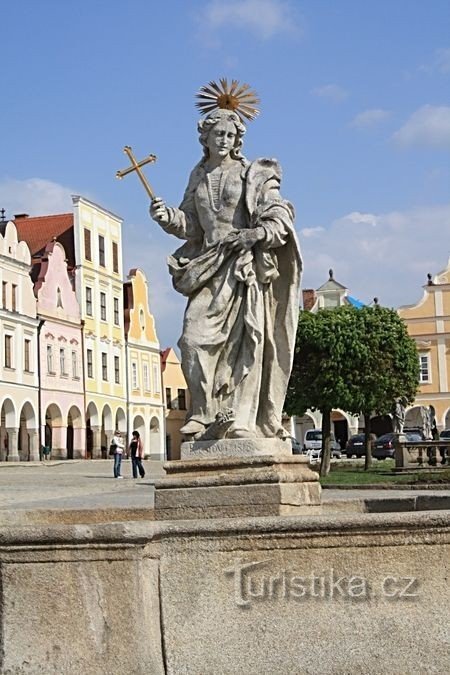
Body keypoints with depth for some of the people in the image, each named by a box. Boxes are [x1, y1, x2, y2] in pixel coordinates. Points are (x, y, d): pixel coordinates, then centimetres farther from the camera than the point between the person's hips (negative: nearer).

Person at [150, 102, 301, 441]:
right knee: (194, 338, -9)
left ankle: (244, 419, -8)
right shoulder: (199, 176, 17)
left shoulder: (254, 173, 3)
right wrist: (167, 216, -4)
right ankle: (202, 414, -1)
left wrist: (255, 234, -21)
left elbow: (278, 218, -3)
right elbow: (190, 225, 16)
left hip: (246, 264, -4)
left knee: (246, 340, -8)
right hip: (210, 266, 4)